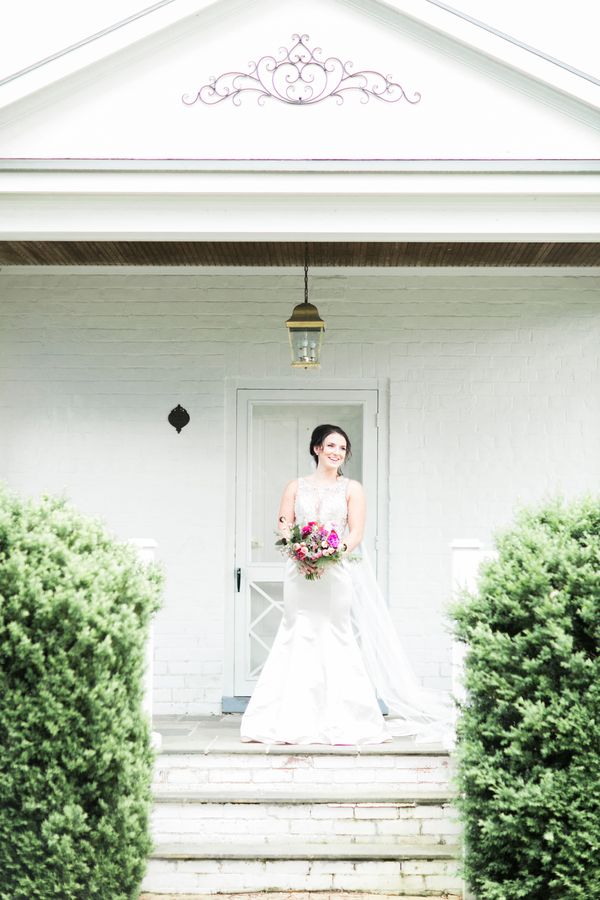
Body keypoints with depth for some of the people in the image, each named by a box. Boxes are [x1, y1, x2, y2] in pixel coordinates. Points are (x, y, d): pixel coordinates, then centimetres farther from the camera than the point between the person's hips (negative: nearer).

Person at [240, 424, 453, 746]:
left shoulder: (351, 488, 9)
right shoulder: (296, 487, 14)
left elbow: (356, 532, 1)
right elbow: (284, 526, 8)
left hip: (337, 572, -1)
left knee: (335, 640, -4)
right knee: (300, 638, -1)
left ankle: (339, 721, 1)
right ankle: (296, 720, 3)